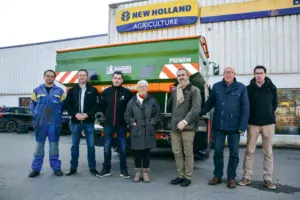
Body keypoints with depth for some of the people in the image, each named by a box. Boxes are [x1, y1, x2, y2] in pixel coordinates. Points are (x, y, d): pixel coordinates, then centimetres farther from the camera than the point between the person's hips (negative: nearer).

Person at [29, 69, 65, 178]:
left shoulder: (60, 91, 6)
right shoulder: (37, 90, 8)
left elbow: (63, 105, 7)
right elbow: (33, 105, 11)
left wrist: (57, 115, 0)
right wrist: (37, 115, 3)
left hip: (54, 123, 0)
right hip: (40, 123, 1)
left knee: (54, 145, 7)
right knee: (39, 145, 7)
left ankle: (56, 168, 15)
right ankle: (36, 168, 17)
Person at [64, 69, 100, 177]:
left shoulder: (93, 90, 3)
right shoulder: (72, 90, 8)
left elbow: (97, 105, -2)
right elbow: (67, 105, 5)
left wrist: (87, 114, -13)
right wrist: (75, 114, -11)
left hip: (89, 121, -1)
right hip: (75, 121, 2)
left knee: (90, 145, 3)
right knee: (74, 145, 8)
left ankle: (92, 168, 14)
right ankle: (73, 168, 20)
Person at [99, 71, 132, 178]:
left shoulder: (126, 92, -5)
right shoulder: (106, 92, 3)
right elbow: (102, 106, 13)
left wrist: (126, 118, 1)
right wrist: (107, 116, 12)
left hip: (121, 125, -2)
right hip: (108, 124, 2)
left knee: (123, 148, 6)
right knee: (107, 148, 8)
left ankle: (123, 170, 18)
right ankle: (106, 169, 21)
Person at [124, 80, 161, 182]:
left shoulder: (152, 100, 4)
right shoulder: (132, 101, 6)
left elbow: (158, 114, 5)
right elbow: (127, 115, 8)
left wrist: (152, 122, -5)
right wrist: (132, 122, -5)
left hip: (149, 132, 0)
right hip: (136, 131, 0)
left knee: (147, 152, 6)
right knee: (137, 152, 6)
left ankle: (145, 172, 20)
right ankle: (138, 171, 21)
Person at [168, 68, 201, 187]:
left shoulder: (194, 90, -3)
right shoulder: (175, 91, 14)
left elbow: (196, 108, -14)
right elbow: (169, 106, 24)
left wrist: (185, 121, -22)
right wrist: (174, 119, 13)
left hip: (188, 127, -5)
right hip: (175, 127, 6)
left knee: (188, 153, 1)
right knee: (177, 152, 10)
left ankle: (188, 177, 15)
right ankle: (180, 175, 24)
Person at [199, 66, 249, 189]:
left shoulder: (241, 88, -2)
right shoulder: (216, 86, 5)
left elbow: (245, 109, -5)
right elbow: (209, 103, 10)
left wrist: (242, 126, -10)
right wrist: (199, 114, 5)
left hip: (234, 126, -2)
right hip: (219, 125, 2)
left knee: (234, 152, 8)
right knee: (218, 151, 8)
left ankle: (231, 177, 22)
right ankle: (217, 176, 22)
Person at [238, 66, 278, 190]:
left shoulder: (271, 88, 3)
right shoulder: (249, 88, -1)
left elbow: (274, 104, 11)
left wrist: (268, 114, 7)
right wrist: (250, 117, 1)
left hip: (268, 123, 1)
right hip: (253, 123, -1)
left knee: (268, 152, 6)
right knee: (249, 151, 3)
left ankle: (268, 179, 16)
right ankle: (247, 177, 14)